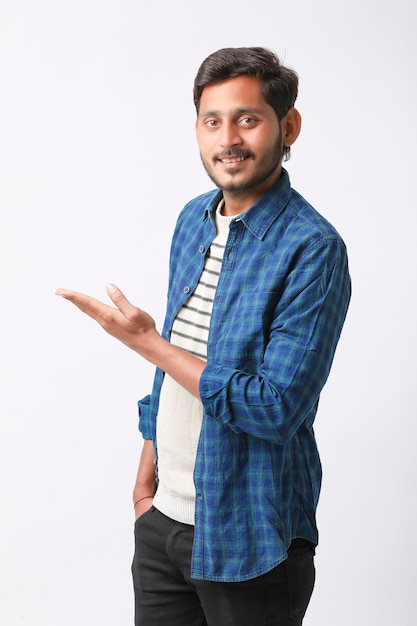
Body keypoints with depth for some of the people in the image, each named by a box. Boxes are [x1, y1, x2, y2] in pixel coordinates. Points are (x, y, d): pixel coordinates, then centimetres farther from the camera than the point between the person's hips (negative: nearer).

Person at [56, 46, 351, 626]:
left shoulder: (313, 249, -19)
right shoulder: (194, 219, 5)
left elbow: (276, 409, -24)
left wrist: (146, 340, -18)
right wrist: (147, 470, 16)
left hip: (246, 538, -6)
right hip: (163, 515, 7)